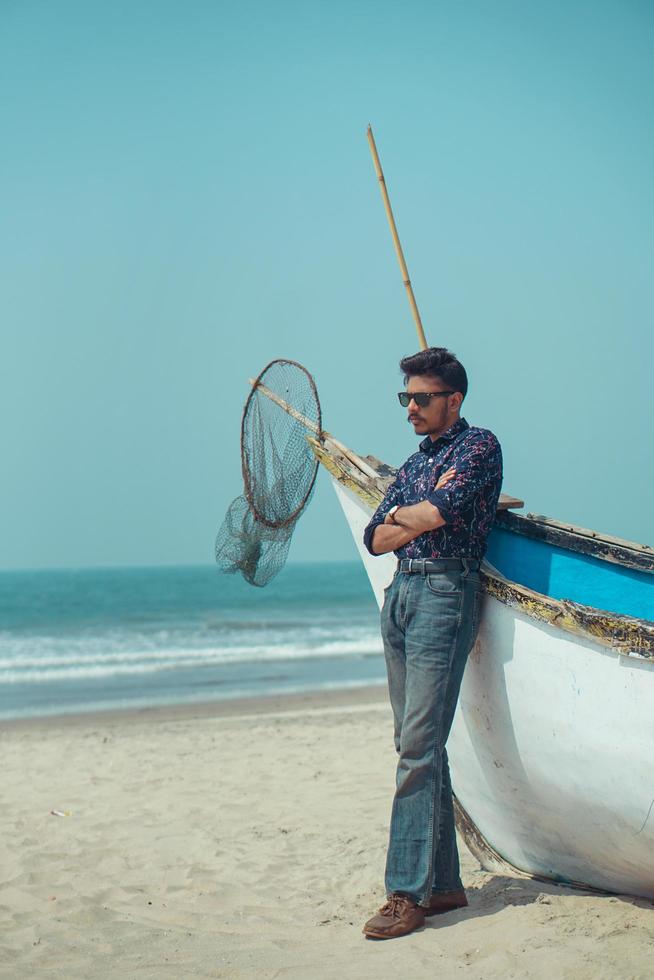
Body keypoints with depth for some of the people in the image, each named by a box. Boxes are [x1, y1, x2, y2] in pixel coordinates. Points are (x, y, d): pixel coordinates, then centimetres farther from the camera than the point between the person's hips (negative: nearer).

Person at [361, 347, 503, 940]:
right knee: (417, 745, 7)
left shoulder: (479, 445, 0)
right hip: (401, 594, 8)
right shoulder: (416, 463, 23)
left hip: (446, 591, -8)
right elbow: (376, 540, 14)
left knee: (420, 745, -14)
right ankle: (444, 884, 12)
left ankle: (408, 892, -15)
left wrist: (403, 514, 3)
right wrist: (421, 518, -3)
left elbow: (440, 511, -16)